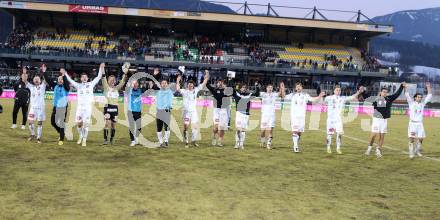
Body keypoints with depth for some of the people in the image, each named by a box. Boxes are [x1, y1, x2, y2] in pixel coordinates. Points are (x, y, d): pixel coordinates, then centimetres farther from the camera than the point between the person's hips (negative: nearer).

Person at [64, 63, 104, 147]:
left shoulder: (91, 84, 9)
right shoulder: (78, 85, 12)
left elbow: (98, 77, 6)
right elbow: (70, 80, 10)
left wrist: (101, 68, -2)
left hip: (88, 107, -1)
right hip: (80, 106, 1)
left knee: (86, 124, -3)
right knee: (79, 124, 0)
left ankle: (84, 140, 5)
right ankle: (81, 136, 24)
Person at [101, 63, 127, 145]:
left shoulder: (117, 88, 14)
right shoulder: (106, 87, 6)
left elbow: (122, 82, 2)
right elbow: (103, 79, -7)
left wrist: (125, 73, -11)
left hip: (115, 107, 4)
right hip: (108, 107, -3)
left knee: (114, 125, 8)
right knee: (107, 123, -14)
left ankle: (111, 140, 21)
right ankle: (105, 139, -10)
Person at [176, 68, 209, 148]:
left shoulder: (196, 90, 7)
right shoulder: (184, 91, -1)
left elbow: (203, 84, 8)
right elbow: (177, 89, -18)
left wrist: (207, 76, 2)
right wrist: (178, 81, -18)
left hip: (194, 111, 2)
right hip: (186, 111, -2)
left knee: (195, 126, 1)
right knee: (186, 127, -1)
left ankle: (194, 140, 16)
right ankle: (186, 142, 9)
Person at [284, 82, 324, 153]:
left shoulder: (305, 95, 6)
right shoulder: (292, 95, 6)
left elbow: (313, 99, 0)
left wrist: (320, 96, -15)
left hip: (302, 116, 2)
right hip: (294, 116, -2)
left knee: (299, 132, 8)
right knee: (295, 131, -14)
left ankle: (296, 145, 26)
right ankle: (295, 147, -14)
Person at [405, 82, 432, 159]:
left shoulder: (423, 103, 10)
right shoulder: (411, 103, 0)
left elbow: (429, 96, 9)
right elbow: (407, 95, -10)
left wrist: (428, 87, 3)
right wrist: (405, 87, -19)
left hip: (420, 124, 4)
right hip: (412, 123, -4)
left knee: (421, 138, 5)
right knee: (412, 139, -7)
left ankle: (417, 151, 25)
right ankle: (411, 153, -2)